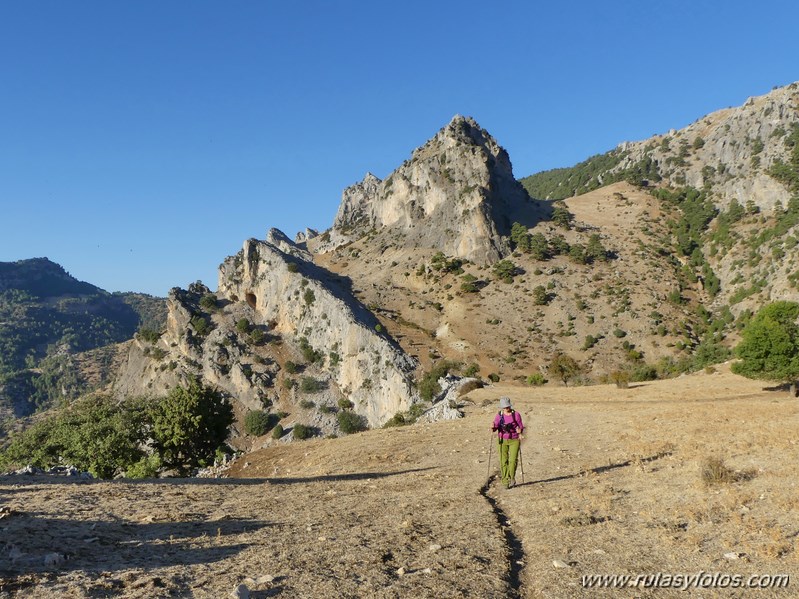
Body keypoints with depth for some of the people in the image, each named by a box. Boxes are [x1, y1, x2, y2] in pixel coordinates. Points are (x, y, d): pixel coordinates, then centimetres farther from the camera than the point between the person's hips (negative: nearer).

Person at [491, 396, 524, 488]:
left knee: (513, 460, -9)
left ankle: (512, 477, 17)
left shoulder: (516, 415, -4)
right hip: (502, 440, 1)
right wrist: (493, 427, -30)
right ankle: (505, 482, 8)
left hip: (514, 440, -1)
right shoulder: (499, 416, 1)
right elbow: (495, 427, -7)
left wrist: (519, 430, -21)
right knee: (503, 461, -2)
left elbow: (521, 427, 1)